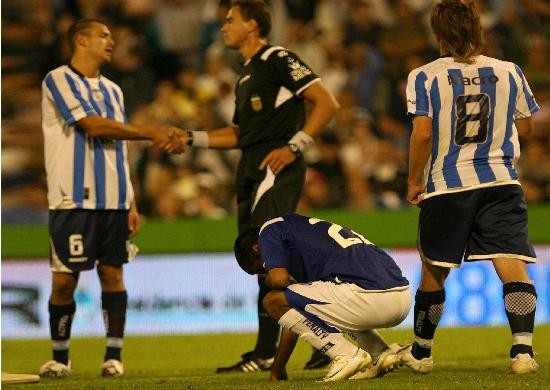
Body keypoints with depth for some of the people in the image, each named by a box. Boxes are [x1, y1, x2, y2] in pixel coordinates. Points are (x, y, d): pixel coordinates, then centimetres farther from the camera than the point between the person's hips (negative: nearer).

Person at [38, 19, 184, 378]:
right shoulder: (59, 80, -2)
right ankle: (60, 357, 8)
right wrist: (153, 133, -10)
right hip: (73, 199, -6)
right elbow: (93, 125, -13)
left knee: (113, 273, 1)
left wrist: (131, 204, 12)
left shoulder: (112, 90, 19)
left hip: (114, 200, 6)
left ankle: (114, 356, 5)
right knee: (65, 279, -4)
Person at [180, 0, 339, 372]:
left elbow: (327, 103, -12)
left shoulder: (279, 60, -6)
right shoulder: (247, 74, 22)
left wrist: (294, 146, -15)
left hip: (276, 167, -10)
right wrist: (192, 138, 16)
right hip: (252, 171, 10)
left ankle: (265, 353, -12)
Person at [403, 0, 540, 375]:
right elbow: (525, 128, 14)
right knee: (514, 268, -7)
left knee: (433, 272, 13)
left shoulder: (425, 77, -4)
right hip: (501, 182, 1)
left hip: (446, 187, -1)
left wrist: (414, 181, 1)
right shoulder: (509, 72, 4)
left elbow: (423, 134, -11)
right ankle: (523, 348, -23)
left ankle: (421, 351, 27)